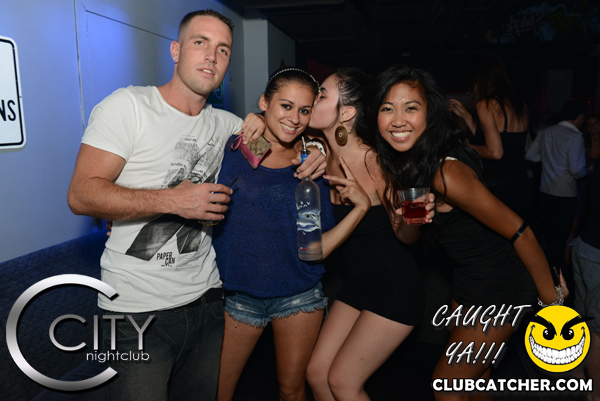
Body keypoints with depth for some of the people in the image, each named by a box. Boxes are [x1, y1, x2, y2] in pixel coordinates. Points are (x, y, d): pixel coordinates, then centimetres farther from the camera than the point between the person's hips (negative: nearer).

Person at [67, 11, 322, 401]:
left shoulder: (227, 124, 7)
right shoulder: (128, 105, -8)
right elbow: (81, 195, -14)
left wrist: (316, 149, -1)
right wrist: (173, 200, -22)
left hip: (205, 299, 5)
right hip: (137, 309, -5)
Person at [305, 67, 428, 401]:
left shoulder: (374, 162, -22)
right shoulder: (324, 157, -5)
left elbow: (405, 234, -12)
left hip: (395, 287, -6)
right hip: (357, 284, 7)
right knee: (317, 374, 10)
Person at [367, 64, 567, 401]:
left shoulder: (445, 173, -31)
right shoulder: (400, 161, -5)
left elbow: (519, 232, -25)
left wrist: (551, 299, -12)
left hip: (498, 288, -8)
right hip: (469, 278, 8)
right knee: (475, 373, 27)